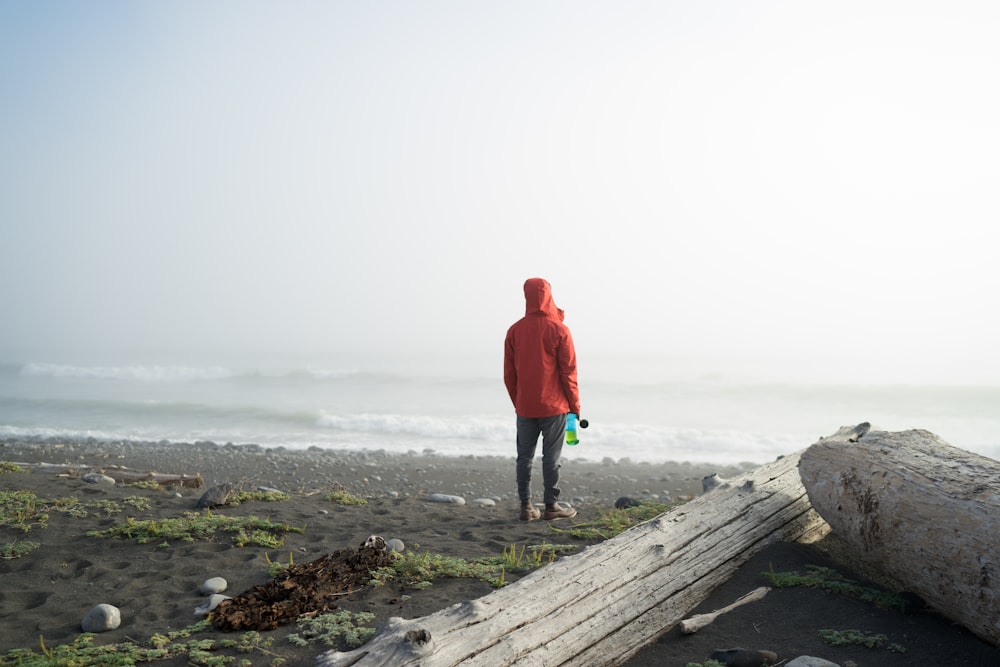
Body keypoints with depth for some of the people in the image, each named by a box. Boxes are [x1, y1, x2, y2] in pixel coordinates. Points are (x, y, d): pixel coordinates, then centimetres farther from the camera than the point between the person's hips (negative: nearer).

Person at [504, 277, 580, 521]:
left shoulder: (514, 330, 1)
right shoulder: (559, 330, -9)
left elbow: (509, 374, 5)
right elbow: (568, 371, -8)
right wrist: (575, 405, 2)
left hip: (525, 408, 3)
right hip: (554, 407, -3)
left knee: (524, 456, 10)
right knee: (551, 457, 3)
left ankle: (526, 505, 11)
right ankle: (551, 505, 8)